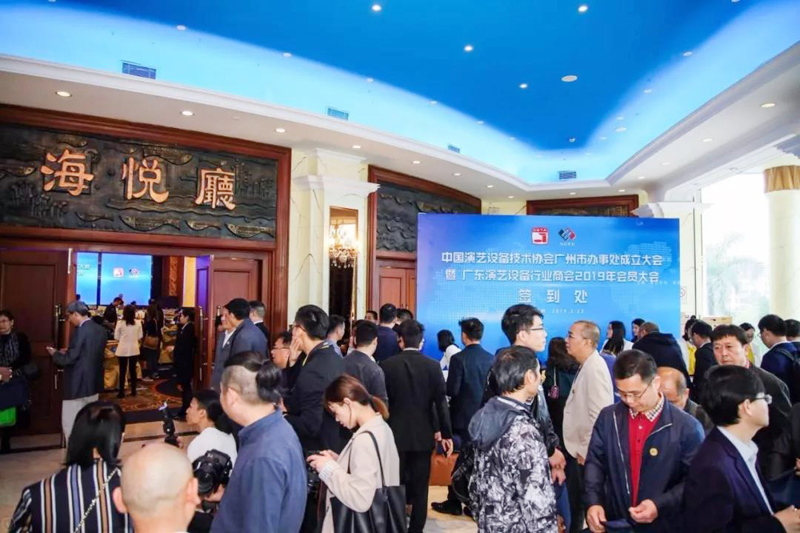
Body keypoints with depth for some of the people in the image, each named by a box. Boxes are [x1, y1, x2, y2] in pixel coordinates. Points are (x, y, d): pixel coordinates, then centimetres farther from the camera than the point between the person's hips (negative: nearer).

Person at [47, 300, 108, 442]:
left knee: (70, 424, 3)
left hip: (77, 385, -8)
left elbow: (70, 359, -19)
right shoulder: (101, 330, 6)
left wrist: (55, 354, 0)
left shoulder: (80, 331, -19)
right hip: (94, 383, 9)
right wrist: (68, 352, 17)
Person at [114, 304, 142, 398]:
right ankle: (133, 391, 17)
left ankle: (121, 392, 9)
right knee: (133, 370, 11)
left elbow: (116, 338, -4)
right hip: (134, 349, 2)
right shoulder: (138, 323, -4)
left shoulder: (120, 323, -10)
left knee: (122, 371, 5)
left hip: (123, 350, -2)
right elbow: (140, 337, 3)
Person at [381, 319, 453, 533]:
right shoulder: (432, 366, -7)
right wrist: (446, 433, 0)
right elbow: (441, 401, -8)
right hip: (423, 434, 0)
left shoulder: (387, 365, -7)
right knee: (420, 487, 10)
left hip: (394, 433, 0)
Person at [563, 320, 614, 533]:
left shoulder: (595, 367, -20)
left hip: (586, 455, -9)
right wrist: (578, 449, 12)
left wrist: (586, 450, -18)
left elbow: (600, 415, -25)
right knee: (577, 507, 21)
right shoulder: (586, 366, 9)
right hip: (577, 450, 9)